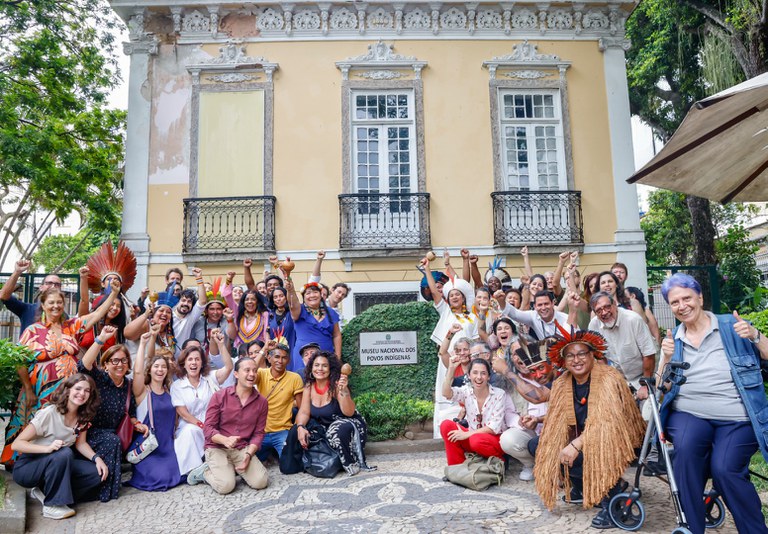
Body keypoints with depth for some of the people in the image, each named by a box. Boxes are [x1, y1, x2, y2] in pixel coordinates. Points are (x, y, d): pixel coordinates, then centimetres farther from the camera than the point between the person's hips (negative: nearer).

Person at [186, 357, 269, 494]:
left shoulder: (261, 401, 1)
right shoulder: (219, 396, -6)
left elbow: (259, 433, 2)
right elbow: (208, 427, -7)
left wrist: (248, 454, -14)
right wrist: (225, 440, -26)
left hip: (243, 449, 3)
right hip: (217, 448, -3)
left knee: (261, 482, -18)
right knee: (225, 486, -26)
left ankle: (235, 469, 11)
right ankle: (205, 471, 7)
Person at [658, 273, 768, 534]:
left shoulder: (731, 325, 4)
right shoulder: (674, 338, 12)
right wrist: (667, 358, -9)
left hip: (738, 419, -2)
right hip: (689, 414, 2)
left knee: (724, 468, -27)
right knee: (686, 448, -30)